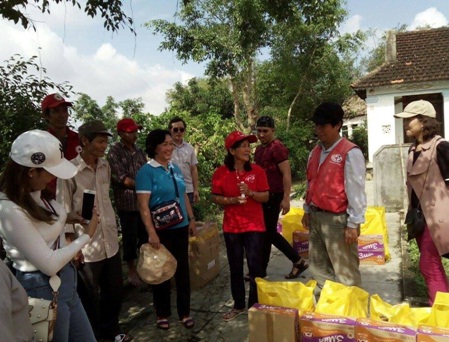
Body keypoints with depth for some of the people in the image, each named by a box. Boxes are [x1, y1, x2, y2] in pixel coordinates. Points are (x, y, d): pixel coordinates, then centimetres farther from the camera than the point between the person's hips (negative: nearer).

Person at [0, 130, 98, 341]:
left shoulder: (36, 193, -2)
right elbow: (49, 264, -23)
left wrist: (64, 218, 2)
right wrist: (86, 236, -12)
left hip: (65, 281, 8)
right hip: (42, 290, -8)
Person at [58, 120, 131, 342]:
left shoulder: (105, 166, 5)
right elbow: (64, 210, -12)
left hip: (110, 242, 6)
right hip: (86, 246, -6)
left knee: (115, 291, 18)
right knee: (90, 297, 11)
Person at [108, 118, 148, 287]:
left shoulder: (138, 150, 11)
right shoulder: (114, 151, -7)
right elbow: (121, 178, -15)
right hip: (127, 202, -5)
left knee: (146, 234, 13)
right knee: (130, 236, 6)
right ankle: (131, 269, 23)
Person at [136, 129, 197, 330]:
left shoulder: (175, 168, 8)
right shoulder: (146, 171, -12)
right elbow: (143, 204, -17)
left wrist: (191, 219, 12)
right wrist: (151, 232, -22)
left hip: (180, 227, 6)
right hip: (161, 230, -6)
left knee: (183, 269, 12)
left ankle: (184, 312, 27)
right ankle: (162, 314, 27)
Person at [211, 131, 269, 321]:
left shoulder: (257, 171, -5)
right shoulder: (220, 173, -5)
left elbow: (266, 197, -3)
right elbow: (215, 198, -1)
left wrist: (250, 192, -21)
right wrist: (232, 200, -18)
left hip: (254, 226, -1)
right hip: (231, 227, 1)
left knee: (255, 266, 1)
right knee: (235, 267, 12)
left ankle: (255, 306, 20)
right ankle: (238, 305, 29)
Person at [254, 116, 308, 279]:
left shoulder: (277, 148, -14)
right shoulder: (259, 149, 14)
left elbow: (286, 174, -18)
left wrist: (286, 198, -22)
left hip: (274, 196, -9)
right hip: (264, 196, 9)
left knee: (266, 233, 0)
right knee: (270, 232, 13)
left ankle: (260, 271, 15)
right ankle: (298, 261, 24)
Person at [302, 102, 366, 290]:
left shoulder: (350, 153, -13)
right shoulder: (315, 152, 10)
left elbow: (355, 190, -15)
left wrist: (353, 224, -16)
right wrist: (307, 210, 17)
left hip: (338, 219, -8)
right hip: (316, 217, 8)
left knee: (345, 272, 3)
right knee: (319, 267, 18)